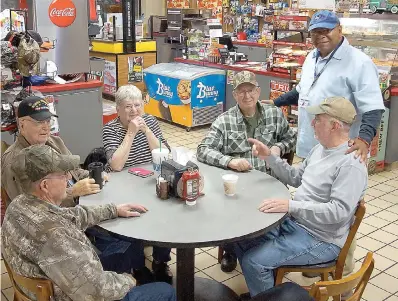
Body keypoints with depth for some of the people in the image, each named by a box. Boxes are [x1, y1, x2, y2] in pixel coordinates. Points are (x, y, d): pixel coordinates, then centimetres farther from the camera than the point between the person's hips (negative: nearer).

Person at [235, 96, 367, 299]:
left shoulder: (351, 164, -23)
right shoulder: (320, 149, 7)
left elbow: (338, 211, -30)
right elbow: (296, 178, 17)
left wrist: (290, 205, -35)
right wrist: (269, 157, 4)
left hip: (320, 240, -9)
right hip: (293, 222, 9)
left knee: (254, 261, -20)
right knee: (240, 238, 8)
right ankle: (262, 290, 25)